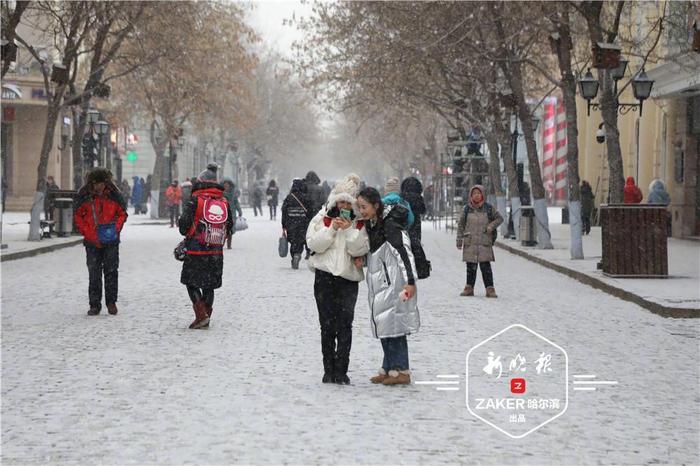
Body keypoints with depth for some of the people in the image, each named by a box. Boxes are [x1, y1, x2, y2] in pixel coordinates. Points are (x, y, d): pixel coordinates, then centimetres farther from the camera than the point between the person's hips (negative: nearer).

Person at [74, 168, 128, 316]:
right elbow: (78, 216, 3)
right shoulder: (84, 196, -5)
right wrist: (87, 233, -8)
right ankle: (94, 305, 11)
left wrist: (116, 228, -8)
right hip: (92, 242, 0)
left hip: (111, 241, 0)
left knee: (111, 271, 5)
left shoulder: (114, 195, -4)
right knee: (94, 274, 4)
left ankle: (111, 302, 18)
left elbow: (122, 213, 7)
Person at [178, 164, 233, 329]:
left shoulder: (195, 200, -9)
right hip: (217, 252, 5)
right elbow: (229, 226, 11)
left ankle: (201, 315, -9)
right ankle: (206, 318, 16)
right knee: (209, 285, 14)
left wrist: (186, 234, 9)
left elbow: (184, 223, -12)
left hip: (196, 251, -5)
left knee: (191, 283, 5)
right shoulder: (224, 202, 6)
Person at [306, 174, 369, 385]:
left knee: (345, 325, -6)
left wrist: (350, 230, -15)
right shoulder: (323, 218, 6)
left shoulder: (360, 223, 6)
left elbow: (360, 249, -4)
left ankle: (341, 371, -3)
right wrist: (332, 229, -13)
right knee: (327, 325, 3)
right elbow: (313, 244, -4)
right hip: (325, 276, 0)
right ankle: (329, 370, 9)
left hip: (348, 278, 0)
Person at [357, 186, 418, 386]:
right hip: (379, 284, 9)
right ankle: (389, 368, 17)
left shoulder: (390, 225, -17)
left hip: (393, 283, -9)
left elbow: (403, 253, -21)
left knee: (394, 325, -8)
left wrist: (411, 282, -25)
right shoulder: (370, 225, 11)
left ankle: (401, 371, -5)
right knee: (383, 325, 11)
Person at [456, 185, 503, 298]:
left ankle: (490, 289, -3)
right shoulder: (467, 209, 7)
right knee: (471, 267, 5)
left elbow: (499, 218, 12)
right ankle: (469, 288, 13)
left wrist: (491, 226, -6)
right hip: (470, 243, 1)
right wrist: (459, 240, 6)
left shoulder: (489, 208, 4)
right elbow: (461, 225, 11)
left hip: (484, 243, -1)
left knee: (485, 266, -5)